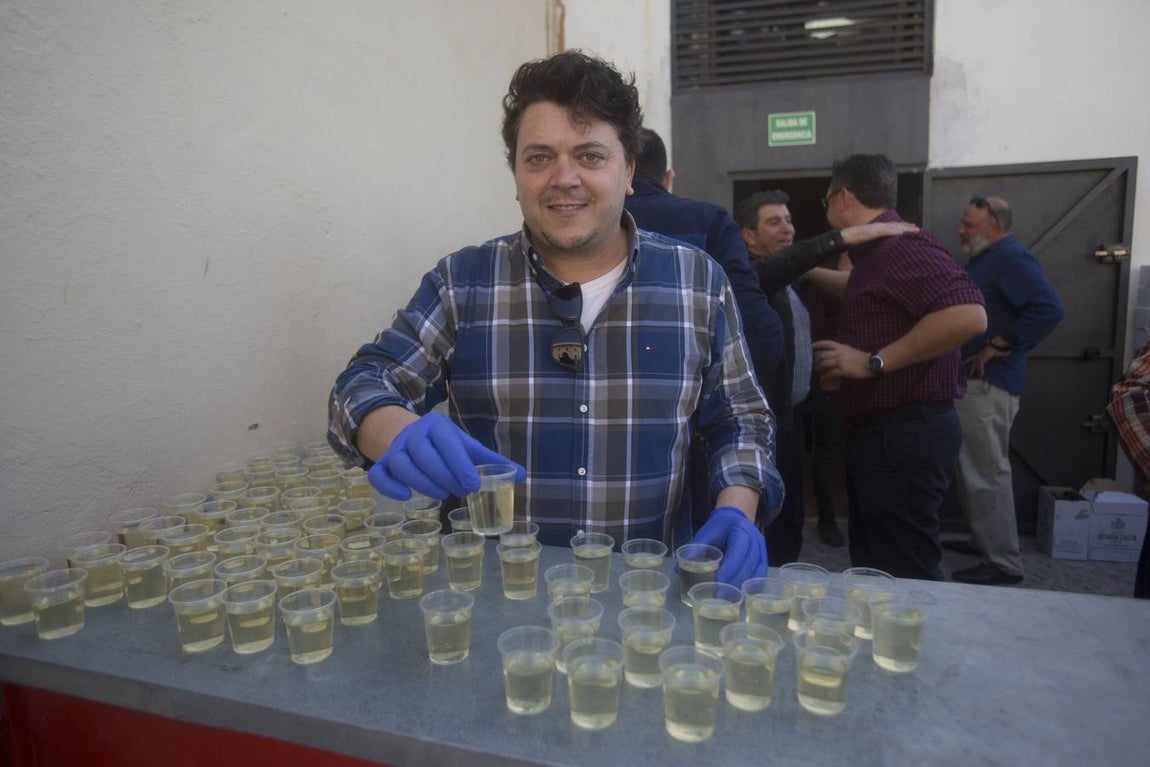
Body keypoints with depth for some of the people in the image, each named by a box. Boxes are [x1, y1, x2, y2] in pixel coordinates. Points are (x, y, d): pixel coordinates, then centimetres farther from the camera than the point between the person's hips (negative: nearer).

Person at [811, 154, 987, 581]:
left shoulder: (900, 243, -15)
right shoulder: (879, 251, 15)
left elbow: (968, 315, -29)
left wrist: (873, 361, -24)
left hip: (905, 434, -10)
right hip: (880, 432, 10)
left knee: (906, 578, -3)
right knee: (873, 568, 20)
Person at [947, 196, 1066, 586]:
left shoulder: (1012, 258, -13)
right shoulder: (983, 260, 18)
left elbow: (1050, 308, -25)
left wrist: (998, 346, -21)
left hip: (988, 383, -10)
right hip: (970, 380, 10)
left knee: (987, 473, -5)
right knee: (970, 468, 17)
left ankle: (1004, 562, 4)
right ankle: (983, 540, 29)